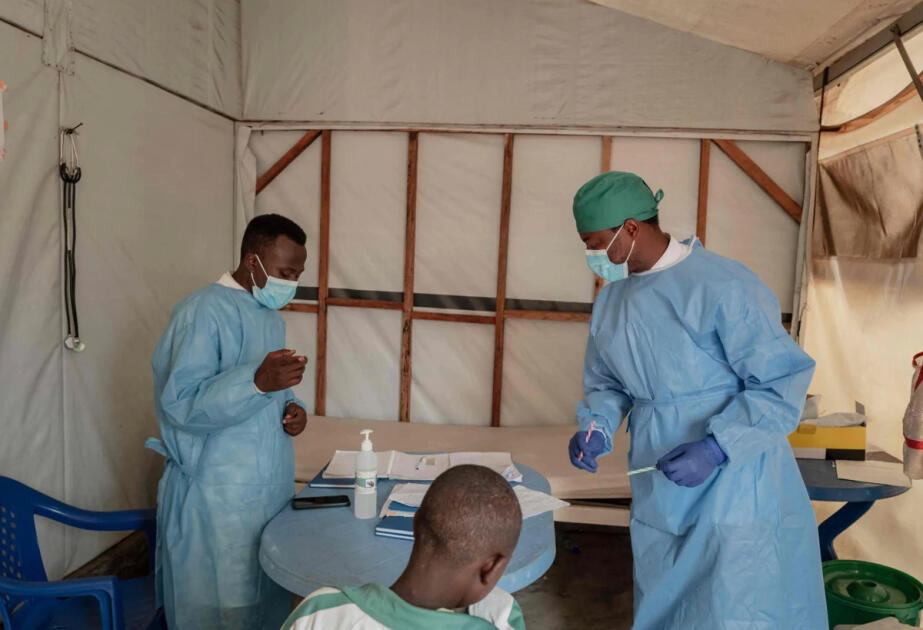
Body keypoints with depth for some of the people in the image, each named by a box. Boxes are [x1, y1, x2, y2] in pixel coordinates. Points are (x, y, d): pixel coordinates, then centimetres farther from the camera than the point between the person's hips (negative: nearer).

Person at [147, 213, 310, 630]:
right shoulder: (204, 311, -15)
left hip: (271, 487, 8)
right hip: (220, 499, -8)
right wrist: (258, 382, -34)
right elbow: (180, 404, -22)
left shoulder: (270, 316, 12)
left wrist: (289, 407, 1)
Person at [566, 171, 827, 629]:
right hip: (658, 493, 7)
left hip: (733, 486, -6)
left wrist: (716, 447, -25)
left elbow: (782, 382, -15)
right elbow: (607, 382, 13)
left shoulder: (722, 287, -19)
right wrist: (596, 428, -7)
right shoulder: (611, 298, 5)